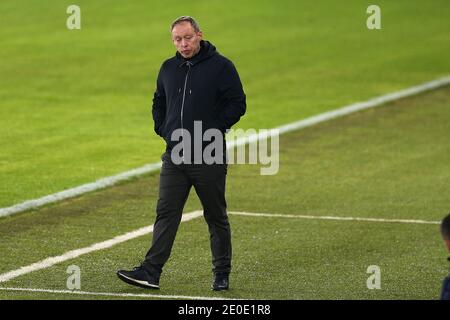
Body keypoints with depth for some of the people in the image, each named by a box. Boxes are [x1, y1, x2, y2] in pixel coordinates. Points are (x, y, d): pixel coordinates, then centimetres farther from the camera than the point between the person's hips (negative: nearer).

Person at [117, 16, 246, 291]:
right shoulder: (168, 69, 11)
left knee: (216, 216, 6)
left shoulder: (221, 66, -6)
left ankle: (222, 273, 15)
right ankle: (151, 271, -5)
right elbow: (159, 103, 25)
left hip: (210, 157, -4)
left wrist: (214, 129, -12)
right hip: (175, 156, 4)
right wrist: (163, 129, 10)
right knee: (166, 213, -1)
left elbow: (237, 104, -6)